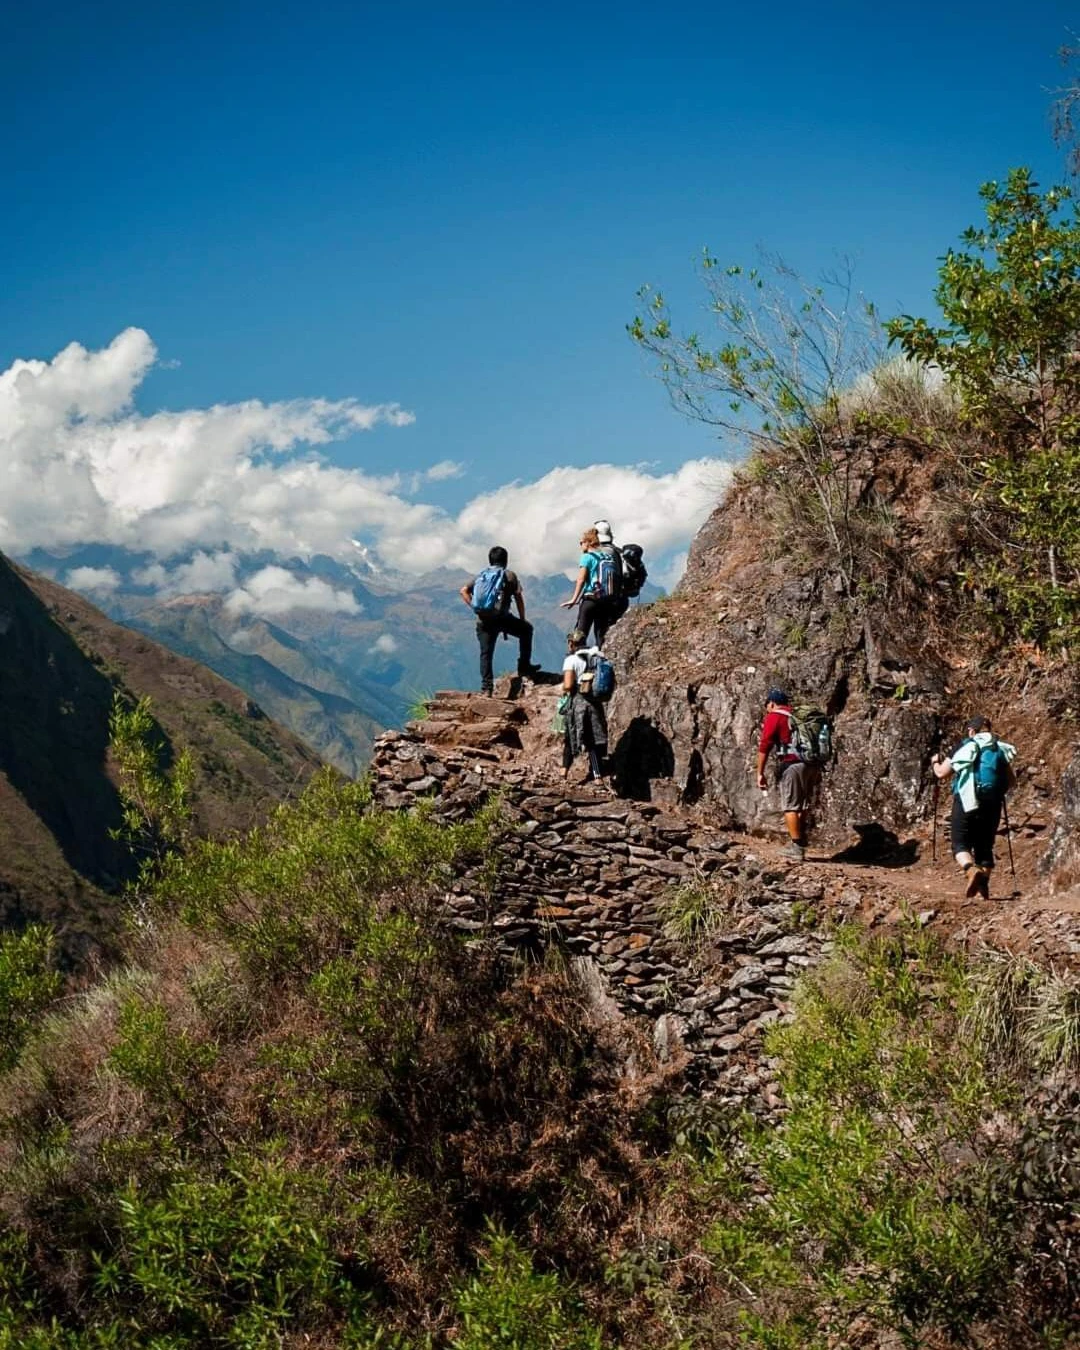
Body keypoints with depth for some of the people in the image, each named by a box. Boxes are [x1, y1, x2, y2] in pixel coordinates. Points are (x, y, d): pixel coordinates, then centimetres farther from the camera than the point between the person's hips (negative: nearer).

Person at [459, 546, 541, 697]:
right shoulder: (509, 576, 7)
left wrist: (474, 607, 9)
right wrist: (522, 619, 13)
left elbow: (463, 591, 8)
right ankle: (524, 666, 16)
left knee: (485, 653, 6)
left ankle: (486, 687, -2)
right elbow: (518, 598, 4)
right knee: (526, 629, 19)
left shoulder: (481, 576, 19)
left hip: (482, 620, 4)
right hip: (501, 617, -4)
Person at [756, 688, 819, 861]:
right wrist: (817, 771, 25)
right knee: (804, 806, 15)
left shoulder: (774, 717, 0)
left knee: (790, 806, -1)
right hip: (813, 765, 7)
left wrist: (760, 773, -6)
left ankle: (796, 848, -3)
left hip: (792, 764, -7)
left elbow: (764, 746, -8)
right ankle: (801, 843, 21)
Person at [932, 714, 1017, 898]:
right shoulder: (1001, 749, 11)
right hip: (992, 806, 4)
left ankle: (971, 870, -27)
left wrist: (935, 762, 25)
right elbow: (1012, 782, 14)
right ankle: (984, 883, 4)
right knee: (985, 846, 15)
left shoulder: (965, 747, 1)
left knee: (960, 844, 1)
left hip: (966, 804, -4)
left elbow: (941, 773, 4)